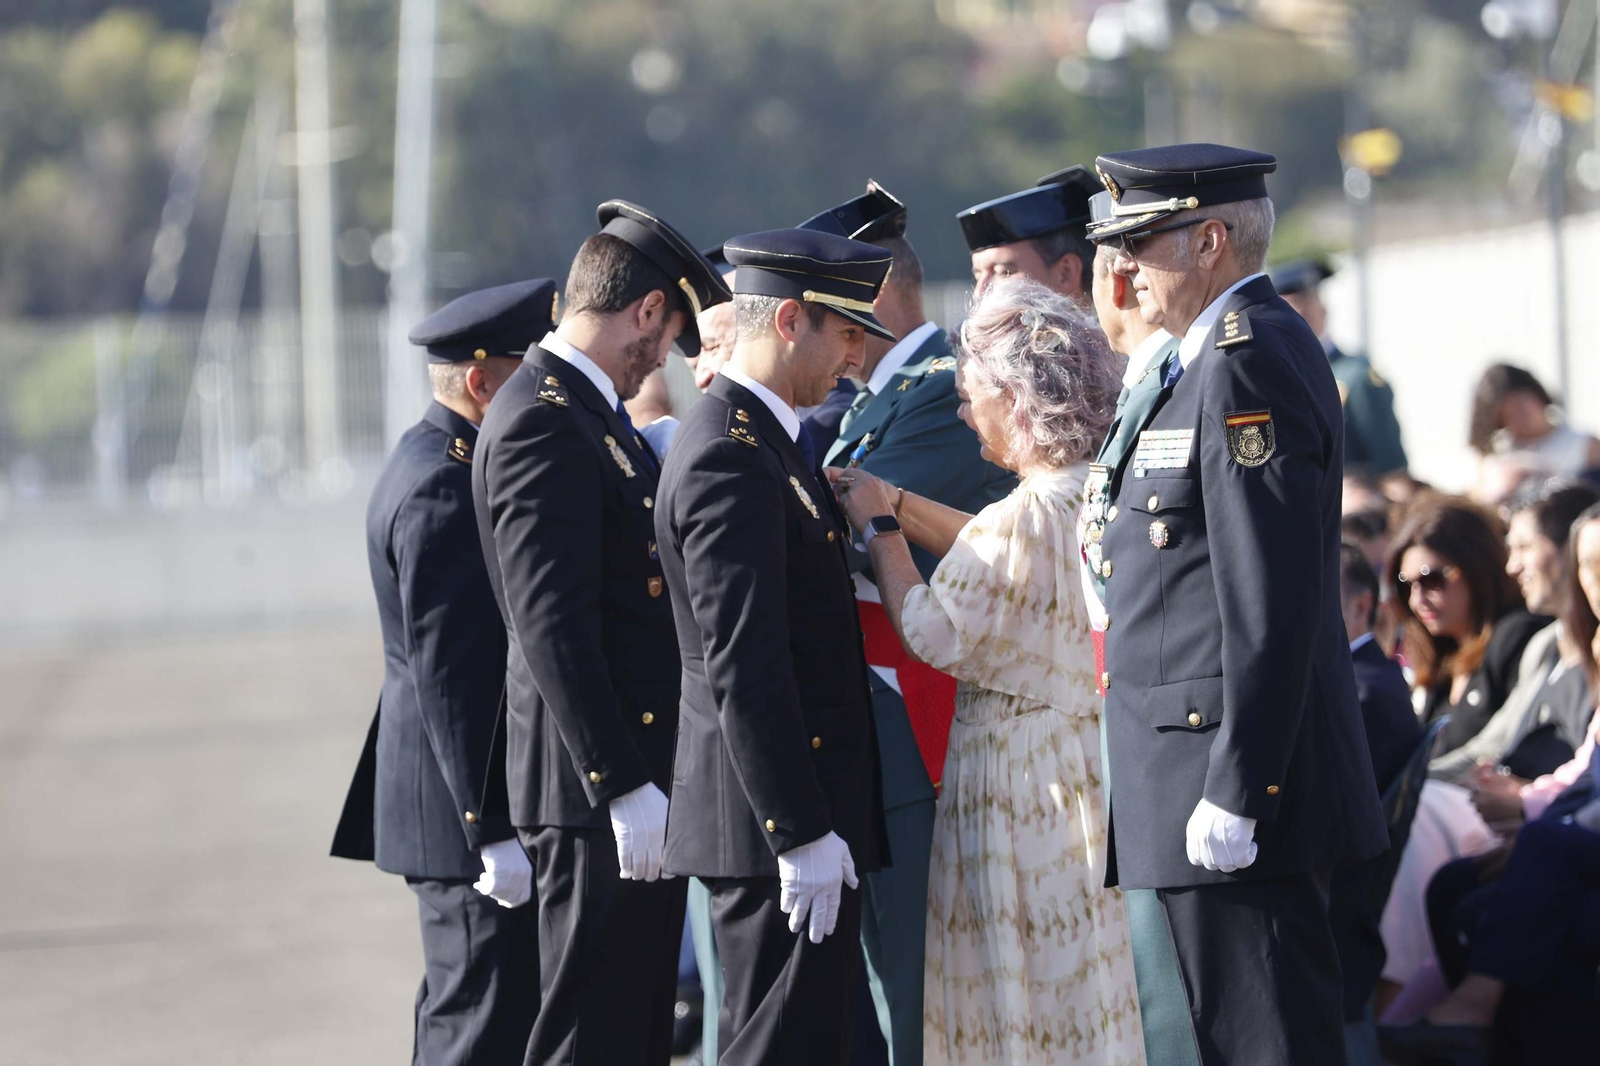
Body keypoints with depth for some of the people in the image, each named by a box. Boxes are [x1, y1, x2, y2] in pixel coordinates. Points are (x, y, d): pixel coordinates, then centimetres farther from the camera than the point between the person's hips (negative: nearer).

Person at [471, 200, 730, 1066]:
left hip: (635, 779, 10)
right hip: (599, 796, -10)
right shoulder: (541, 424, -16)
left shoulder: (588, 411, 16)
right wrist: (624, 786, -23)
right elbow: (553, 626, -21)